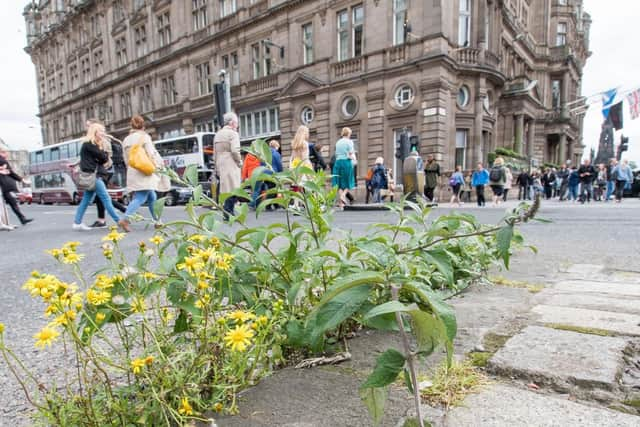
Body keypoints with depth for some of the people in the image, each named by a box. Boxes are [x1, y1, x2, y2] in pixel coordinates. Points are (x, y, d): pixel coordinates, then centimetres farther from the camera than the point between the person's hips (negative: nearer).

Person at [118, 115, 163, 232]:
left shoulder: (126, 140, 15)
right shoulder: (144, 136, -4)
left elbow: (126, 159, 16)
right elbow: (151, 154, -9)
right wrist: (159, 165, 2)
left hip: (132, 173, 7)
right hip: (144, 172, -7)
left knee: (152, 197, 14)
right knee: (140, 198, -8)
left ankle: (157, 221, 16)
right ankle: (125, 219, -20)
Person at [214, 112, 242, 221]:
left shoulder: (217, 134, 18)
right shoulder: (233, 133, -5)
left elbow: (215, 152, 16)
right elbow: (235, 151, -17)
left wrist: (217, 169, 17)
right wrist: (240, 161, -2)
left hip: (220, 167, 8)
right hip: (231, 166, -8)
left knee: (225, 189, 10)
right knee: (232, 190, -7)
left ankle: (227, 214, 11)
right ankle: (228, 214, -10)